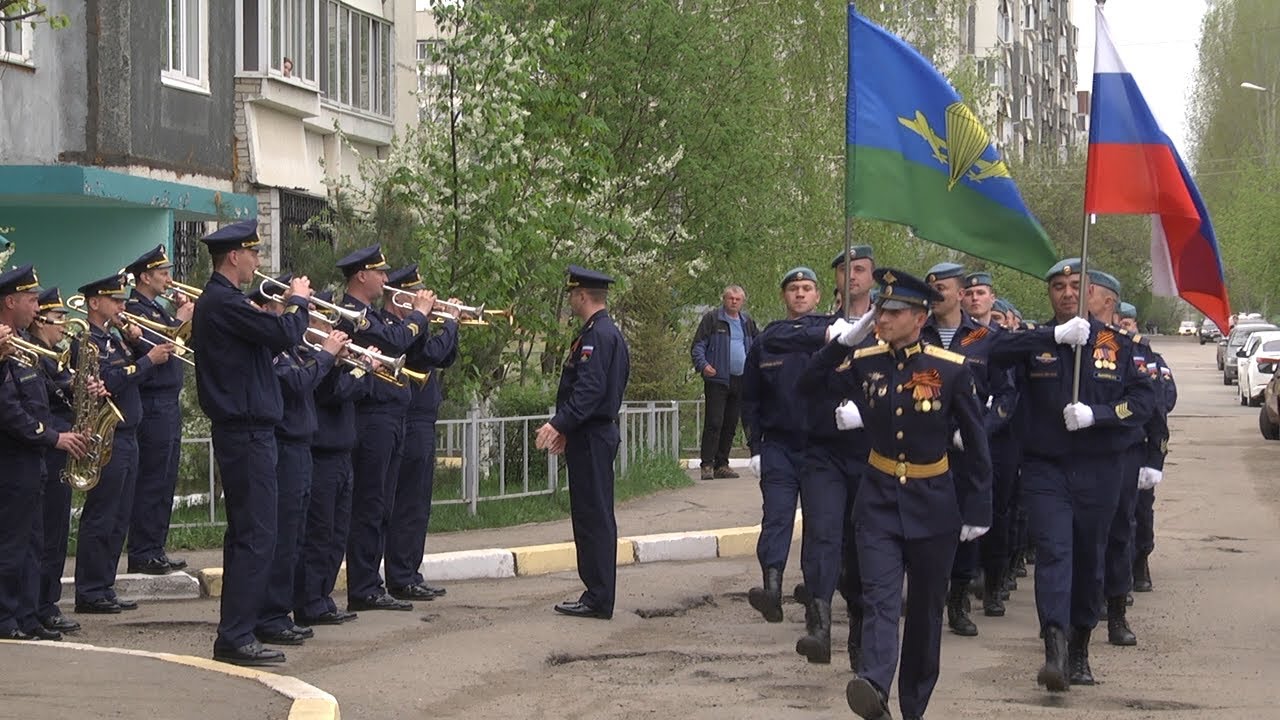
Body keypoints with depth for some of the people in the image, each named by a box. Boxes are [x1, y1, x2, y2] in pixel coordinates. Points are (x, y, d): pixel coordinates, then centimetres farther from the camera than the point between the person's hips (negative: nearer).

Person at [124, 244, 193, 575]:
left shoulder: (155, 309, 18)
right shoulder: (135, 311, -12)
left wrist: (181, 314, 8)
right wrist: (179, 320, -14)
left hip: (168, 405, 10)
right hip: (153, 407, -10)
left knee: (163, 483, 12)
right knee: (151, 483, -7)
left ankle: (155, 550, 17)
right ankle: (142, 554, -4)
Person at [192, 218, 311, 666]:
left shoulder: (215, 301, 16)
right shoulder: (224, 303, -17)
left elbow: (266, 339, 19)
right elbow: (285, 335, -23)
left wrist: (286, 309, 8)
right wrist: (297, 302, -5)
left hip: (240, 430, 11)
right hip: (247, 431, -11)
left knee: (245, 534, 15)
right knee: (256, 536, -9)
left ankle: (234, 633, 19)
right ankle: (236, 637, -9)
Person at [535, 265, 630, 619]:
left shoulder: (597, 335, -16)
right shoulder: (609, 332, 17)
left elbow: (590, 388, -25)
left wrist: (558, 424, -27)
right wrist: (567, 429, 23)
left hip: (591, 440, -11)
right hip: (596, 434, 11)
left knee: (593, 517, -7)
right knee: (595, 517, 13)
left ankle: (598, 600, -5)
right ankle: (598, 593, 17)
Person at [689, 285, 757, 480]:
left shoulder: (747, 322, 16)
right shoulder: (712, 319, 0)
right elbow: (697, 345, -4)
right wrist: (703, 365, -20)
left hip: (740, 381, 6)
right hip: (717, 379, -6)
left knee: (730, 425, 8)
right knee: (714, 423, -10)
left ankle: (722, 464, 15)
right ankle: (707, 465, -9)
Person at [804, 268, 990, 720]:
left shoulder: (951, 369, -6)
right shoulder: (862, 363, 1)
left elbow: (975, 443, -1)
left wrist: (977, 509, -3)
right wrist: (844, 341, -6)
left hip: (933, 505, -1)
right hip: (879, 501, 1)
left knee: (926, 608, 8)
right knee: (879, 598, -14)